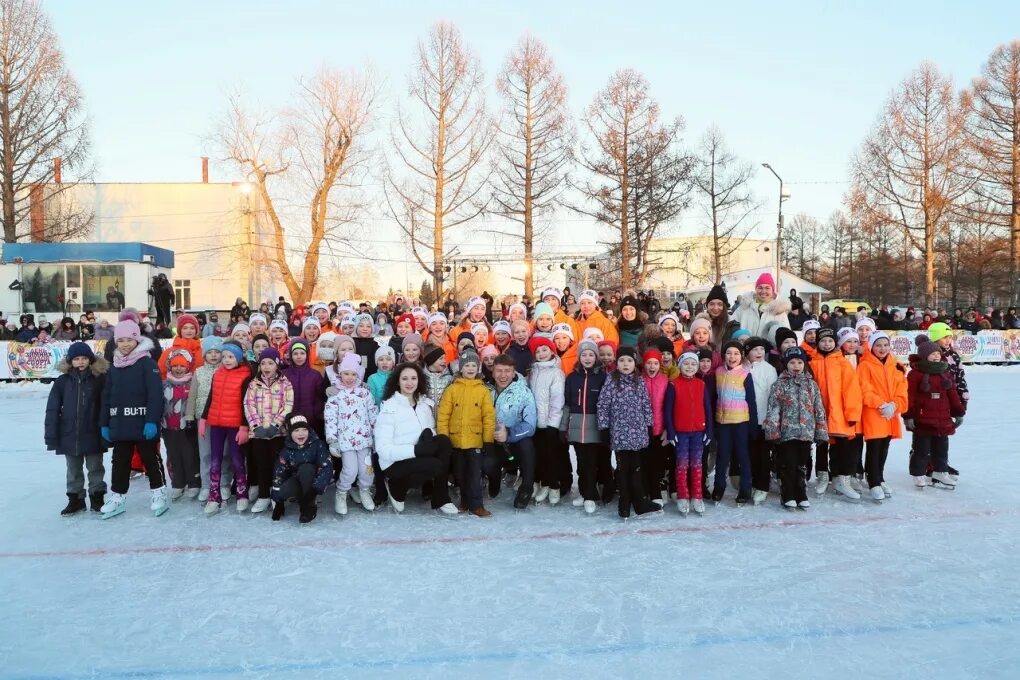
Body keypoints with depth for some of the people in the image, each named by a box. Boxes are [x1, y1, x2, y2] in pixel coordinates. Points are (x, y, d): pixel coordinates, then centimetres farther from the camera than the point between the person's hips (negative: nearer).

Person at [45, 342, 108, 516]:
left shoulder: (100, 380, -8)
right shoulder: (62, 382, -3)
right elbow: (52, 410, -1)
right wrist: (51, 436, -4)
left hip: (93, 436, -2)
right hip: (69, 436, 2)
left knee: (95, 469, 12)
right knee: (73, 471, 16)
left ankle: (97, 498, 25)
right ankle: (75, 499, 29)